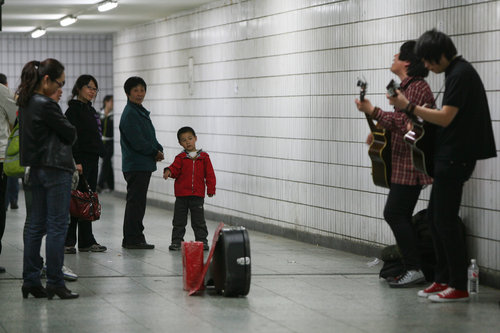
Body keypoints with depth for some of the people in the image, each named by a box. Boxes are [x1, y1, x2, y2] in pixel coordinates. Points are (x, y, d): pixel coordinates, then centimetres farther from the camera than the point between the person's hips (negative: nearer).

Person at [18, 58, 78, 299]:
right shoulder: (45, 105, -18)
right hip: (56, 169, -9)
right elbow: (70, 134, -11)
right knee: (57, 226, -3)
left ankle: (30, 280, 14)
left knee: (37, 225, 11)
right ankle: (54, 282, -1)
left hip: (36, 168, 9)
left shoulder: (26, 103, 10)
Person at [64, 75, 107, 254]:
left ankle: (86, 242, 12)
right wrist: (76, 162, -21)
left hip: (92, 159, 9)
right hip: (80, 159, -9)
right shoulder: (73, 109, -9)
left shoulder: (90, 110, 18)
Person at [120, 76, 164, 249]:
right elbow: (137, 141, -19)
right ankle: (133, 239, -3)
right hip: (135, 165, -10)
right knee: (135, 201, -6)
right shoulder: (130, 114, -13)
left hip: (144, 164, 10)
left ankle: (133, 239, 18)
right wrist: (155, 152, -11)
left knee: (138, 202, 13)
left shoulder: (142, 112, 18)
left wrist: (158, 150, 1)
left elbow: (150, 137, 20)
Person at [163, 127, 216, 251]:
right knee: (179, 221, 7)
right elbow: (175, 169, -7)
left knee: (199, 221, 4)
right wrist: (169, 171, -30)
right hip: (181, 195, 1)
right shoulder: (180, 158, 4)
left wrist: (211, 189, -1)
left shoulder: (203, 157, 3)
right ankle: (176, 241, 15)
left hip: (197, 195, -1)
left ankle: (202, 241, 13)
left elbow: (209, 174, 4)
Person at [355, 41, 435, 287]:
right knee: (400, 216, 10)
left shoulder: (417, 88, -15)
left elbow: (405, 124, -23)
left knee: (394, 214, -11)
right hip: (401, 164, 10)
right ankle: (411, 269, 13)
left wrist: (372, 111, -20)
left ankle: (414, 269, -8)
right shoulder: (406, 86, 17)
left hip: (410, 164, -10)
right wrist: (379, 131, 14)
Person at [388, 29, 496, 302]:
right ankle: (443, 279, 18)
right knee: (435, 217, 13)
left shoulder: (460, 74, -16)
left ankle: (459, 287, -2)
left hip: (454, 158, -10)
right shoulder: (460, 72, 16)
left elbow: (446, 118, -21)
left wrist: (409, 106, -19)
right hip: (449, 157, 10)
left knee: (445, 221, -7)